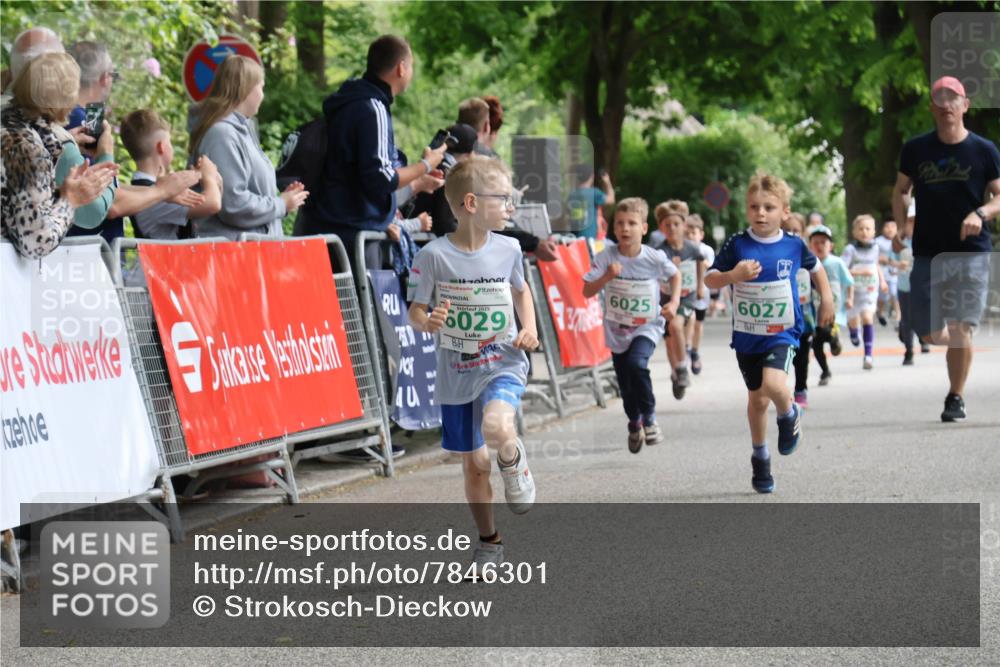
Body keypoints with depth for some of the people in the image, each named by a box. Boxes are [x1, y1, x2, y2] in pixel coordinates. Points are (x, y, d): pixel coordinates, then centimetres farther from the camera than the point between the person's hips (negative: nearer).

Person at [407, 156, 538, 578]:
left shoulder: (507, 250, -2)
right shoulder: (434, 256, -12)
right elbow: (415, 312, -4)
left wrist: (530, 327, 1)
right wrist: (428, 322, -27)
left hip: (503, 363, 0)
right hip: (456, 373, 0)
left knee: (496, 427, -31)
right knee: (473, 463, 10)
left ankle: (514, 460, 5)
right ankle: (488, 542, 29)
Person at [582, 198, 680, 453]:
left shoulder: (654, 258, -12)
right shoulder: (606, 257, -13)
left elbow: (675, 274, 9)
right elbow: (587, 291, -14)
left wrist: (674, 302, -4)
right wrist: (607, 277, -30)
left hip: (647, 326, -2)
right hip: (617, 329, 2)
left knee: (636, 363, -30)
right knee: (626, 387, 11)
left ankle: (649, 417, -8)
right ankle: (634, 424, 42)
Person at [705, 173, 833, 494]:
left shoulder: (793, 245, -5)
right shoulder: (737, 244, -8)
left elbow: (815, 266, 16)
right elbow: (709, 279, -8)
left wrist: (826, 299, 12)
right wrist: (733, 275, -26)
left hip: (782, 332, -1)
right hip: (746, 335, 1)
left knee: (774, 384, -26)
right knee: (758, 399, 12)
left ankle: (789, 415, 9)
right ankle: (760, 460, 31)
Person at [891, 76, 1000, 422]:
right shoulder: (915, 150, 3)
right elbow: (900, 191, 14)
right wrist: (902, 224, -3)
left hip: (971, 253, -2)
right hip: (927, 253, 2)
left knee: (960, 331, -10)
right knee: (929, 333, 1)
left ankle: (956, 397, 7)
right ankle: (956, 342, 36)